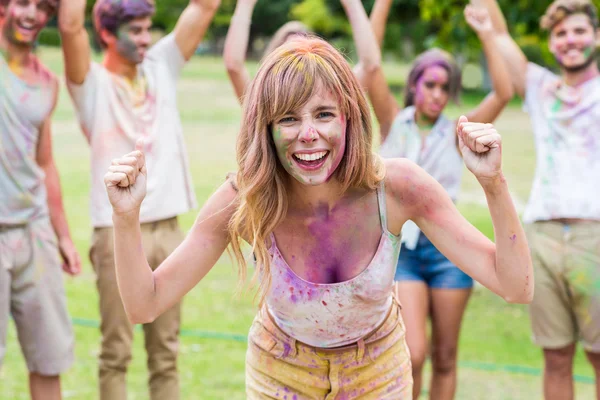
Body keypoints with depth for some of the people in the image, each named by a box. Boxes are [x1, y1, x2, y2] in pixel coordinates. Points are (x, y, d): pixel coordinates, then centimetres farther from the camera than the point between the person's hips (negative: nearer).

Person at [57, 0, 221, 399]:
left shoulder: (161, 67, 10)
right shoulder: (93, 82, -3)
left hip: (168, 229, 4)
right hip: (118, 232, -4)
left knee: (166, 353, 10)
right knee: (117, 353, 0)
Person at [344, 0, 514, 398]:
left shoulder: (456, 133, 3)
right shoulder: (395, 123, 3)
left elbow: (504, 93, -9)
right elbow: (371, 64, -7)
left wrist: (487, 36, -12)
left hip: (448, 248, 1)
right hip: (402, 248, -1)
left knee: (445, 357, 7)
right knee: (413, 354, -13)